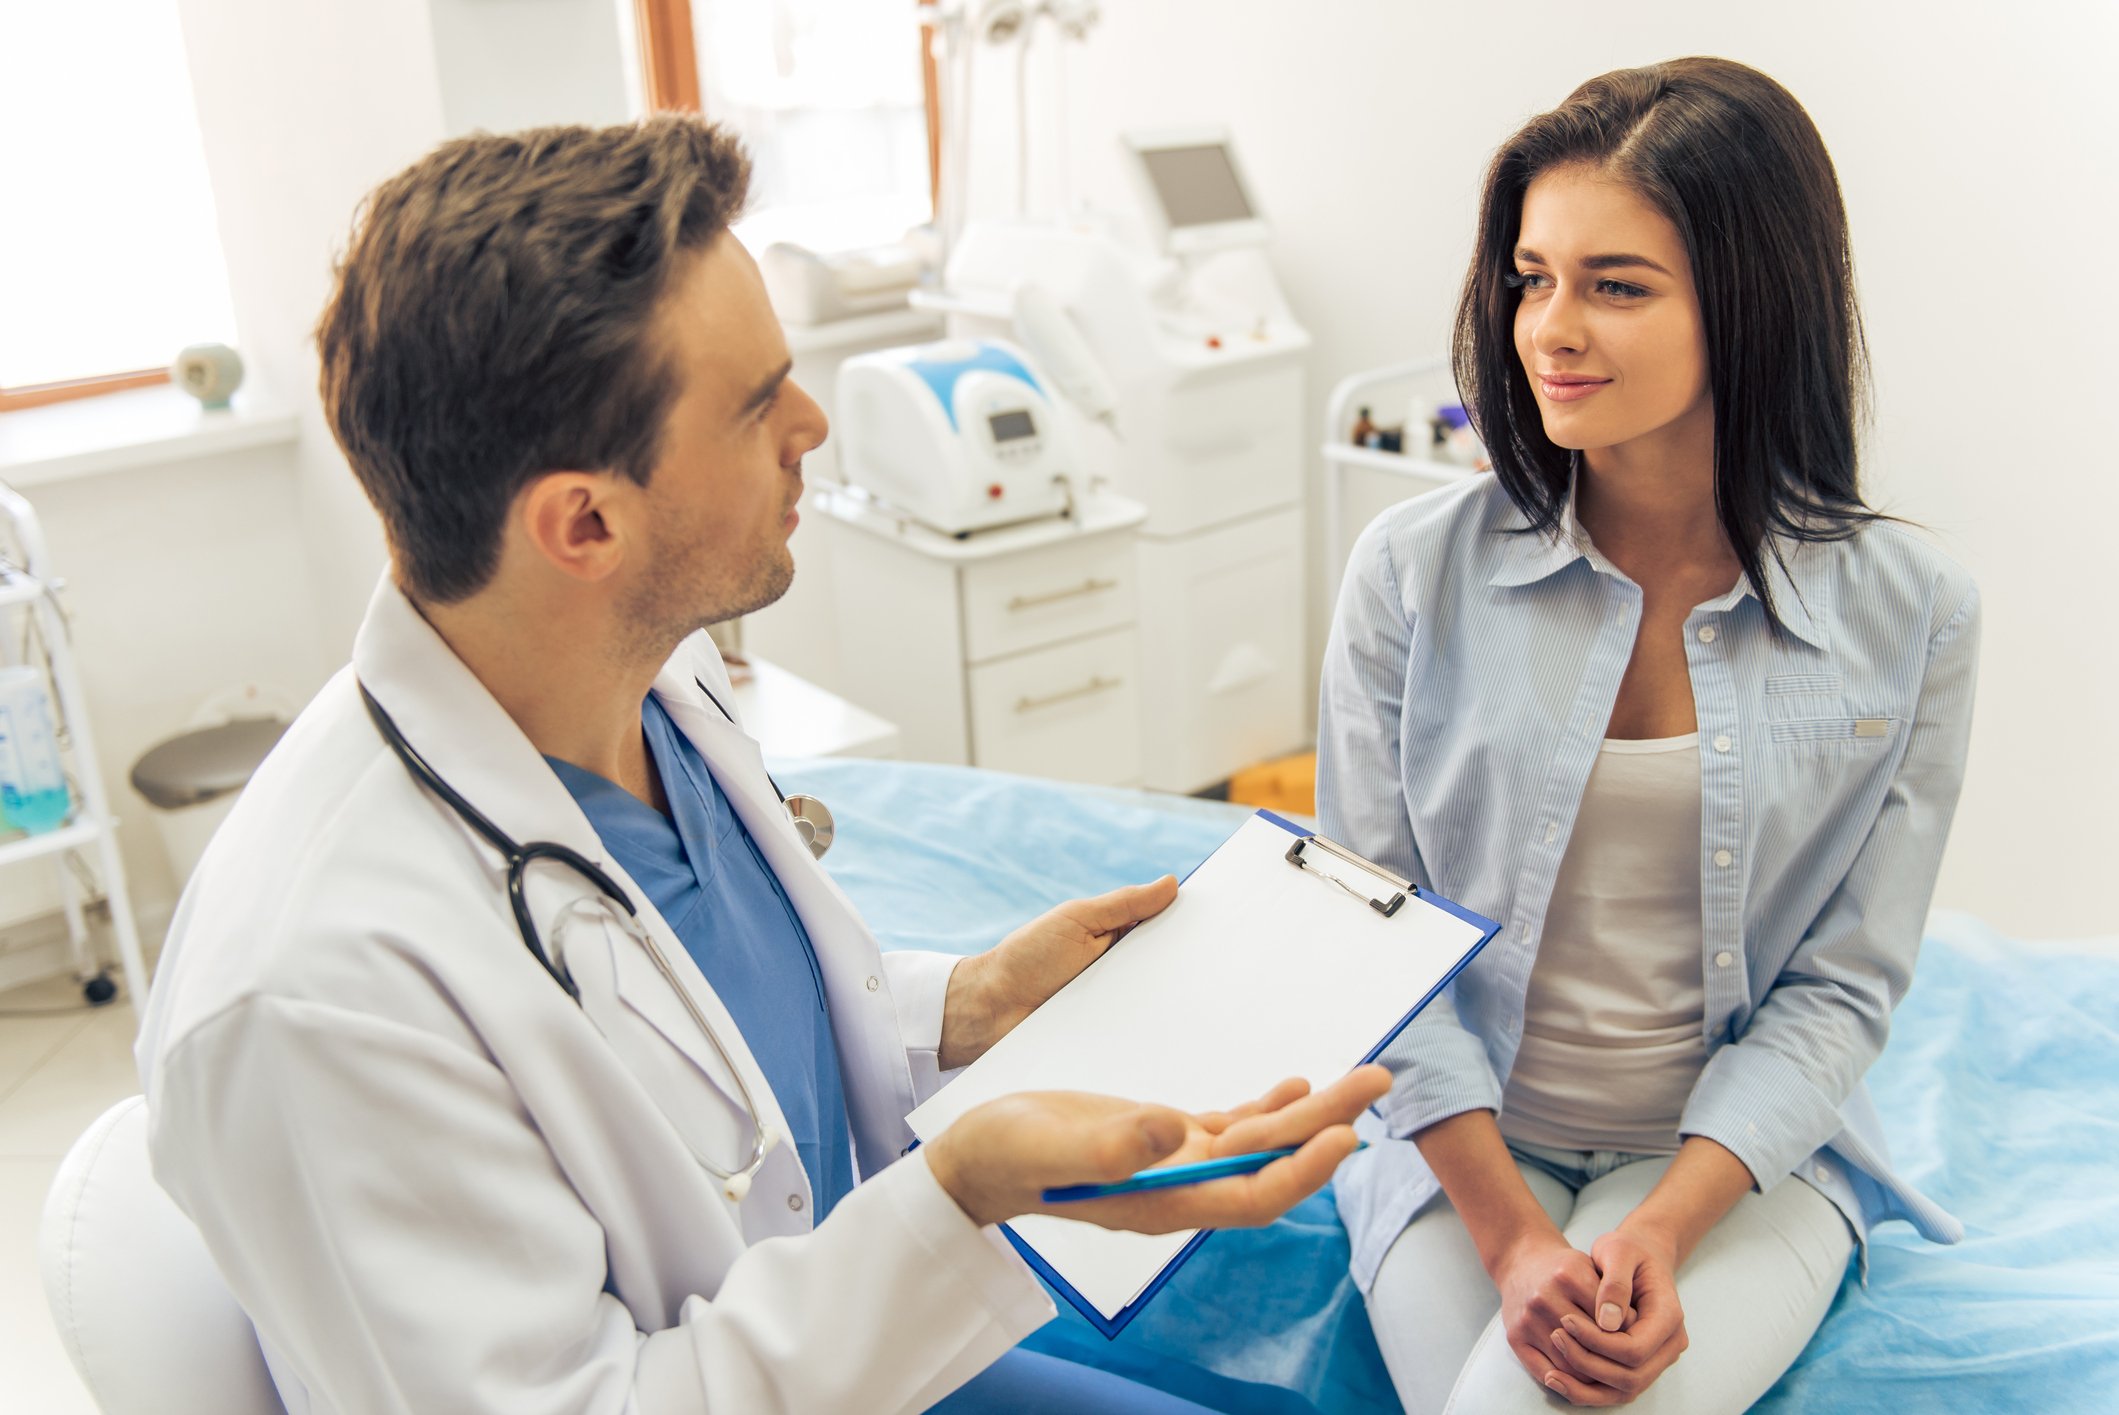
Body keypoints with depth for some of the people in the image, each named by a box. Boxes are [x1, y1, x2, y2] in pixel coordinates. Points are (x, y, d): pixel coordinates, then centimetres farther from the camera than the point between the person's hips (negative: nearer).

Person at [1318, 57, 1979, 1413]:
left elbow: (1843, 985, -3)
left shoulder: (1909, 615, -7)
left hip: (1744, 1149, 0)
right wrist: (1514, 1239, -13)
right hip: (1466, 1138, 1)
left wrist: (1660, 1231, -16)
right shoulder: (1416, 568, -8)